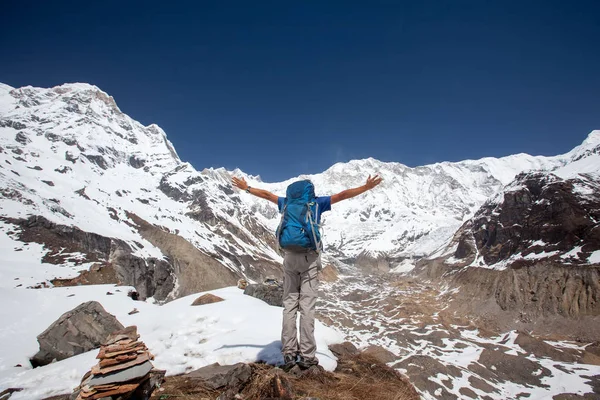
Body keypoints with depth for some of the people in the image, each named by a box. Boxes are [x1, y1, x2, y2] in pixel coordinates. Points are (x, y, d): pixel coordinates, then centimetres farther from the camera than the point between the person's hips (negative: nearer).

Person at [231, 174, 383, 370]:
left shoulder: (287, 202, 13)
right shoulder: (317, 202, 5)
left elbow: (266, 194, 24)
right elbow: (343, 194, 4)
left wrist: (245, 187, 37)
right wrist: (367, 187, 10)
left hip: (289, 256, 3)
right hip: (309, 257, -3)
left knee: (289, 304, 5)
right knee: (307, 306, -3)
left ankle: (289, 353, 4)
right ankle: (306, 355, -1)